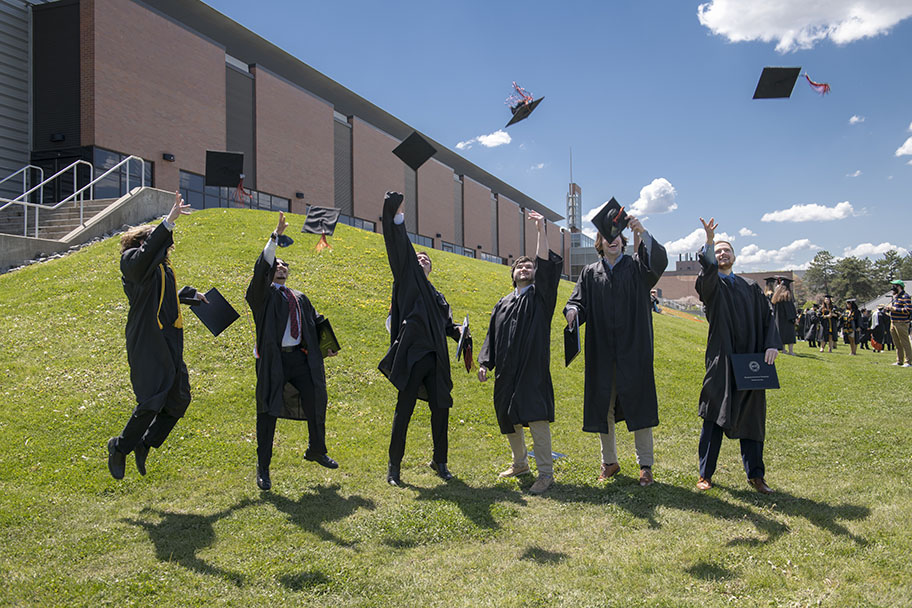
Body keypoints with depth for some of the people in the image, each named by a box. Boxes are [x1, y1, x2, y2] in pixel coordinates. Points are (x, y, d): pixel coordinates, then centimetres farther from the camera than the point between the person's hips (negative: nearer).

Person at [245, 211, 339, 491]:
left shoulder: (299, 298, 21)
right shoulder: (263, 293, 4)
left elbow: (315, 322, 21)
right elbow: (261, 267, -14)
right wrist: (276, 236, -20)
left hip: (301, 358, 5)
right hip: (273, 360, -5)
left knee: (315, 404, 8)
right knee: (268, 412, -1)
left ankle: (317, 451, 31)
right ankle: (263, 468, 11)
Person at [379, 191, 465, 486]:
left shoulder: (437, 296, 23)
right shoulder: (408, 279, 8)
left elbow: (447, 325, 26)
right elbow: (400, 247, -4)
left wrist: (459, 332, 5)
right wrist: (396, 217, -13)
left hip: (435, 358, 5)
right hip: (412, 354, -5)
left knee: (440, 409, 7)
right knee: (404, 410, -2)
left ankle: (440, 461, 23)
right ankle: (394, 466, 9)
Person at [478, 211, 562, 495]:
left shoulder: (540, 295, 4)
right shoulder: (503, 304, 16)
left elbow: (546, 265, -11)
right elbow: (492, 335, 17)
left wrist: (541, 230, -17)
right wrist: (485, 362, 5)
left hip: (532, 370, -5)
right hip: (506, 372, 6)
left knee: (536, 418, -11)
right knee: (509, 418, 13)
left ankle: (546, 472, -4)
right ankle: (520, 463, 31)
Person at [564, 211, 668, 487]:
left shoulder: (637, 267, 5)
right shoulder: (590, 273, 11)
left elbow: (659, 262, -15)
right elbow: (579, 302, 4)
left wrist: (643, 233, -29)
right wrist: (573, 311, -20)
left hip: (633, 349, -2)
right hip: (601, 351, 2)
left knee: (638, 404, -1)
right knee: (603, 405, 8)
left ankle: (645, 464, 10)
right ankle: (609, 461, 22)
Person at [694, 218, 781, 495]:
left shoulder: (751, 287, 16)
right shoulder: (710, 284, 3)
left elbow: (768, 316, 11)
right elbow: (708, 269, -20)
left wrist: (772, 344, -5)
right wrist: (709, 241, -37)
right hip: (721, 360, -4)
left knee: (751, 418, 9)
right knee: (716, 417, 0)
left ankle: (755, 474, 20)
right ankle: (705, 474, 10)